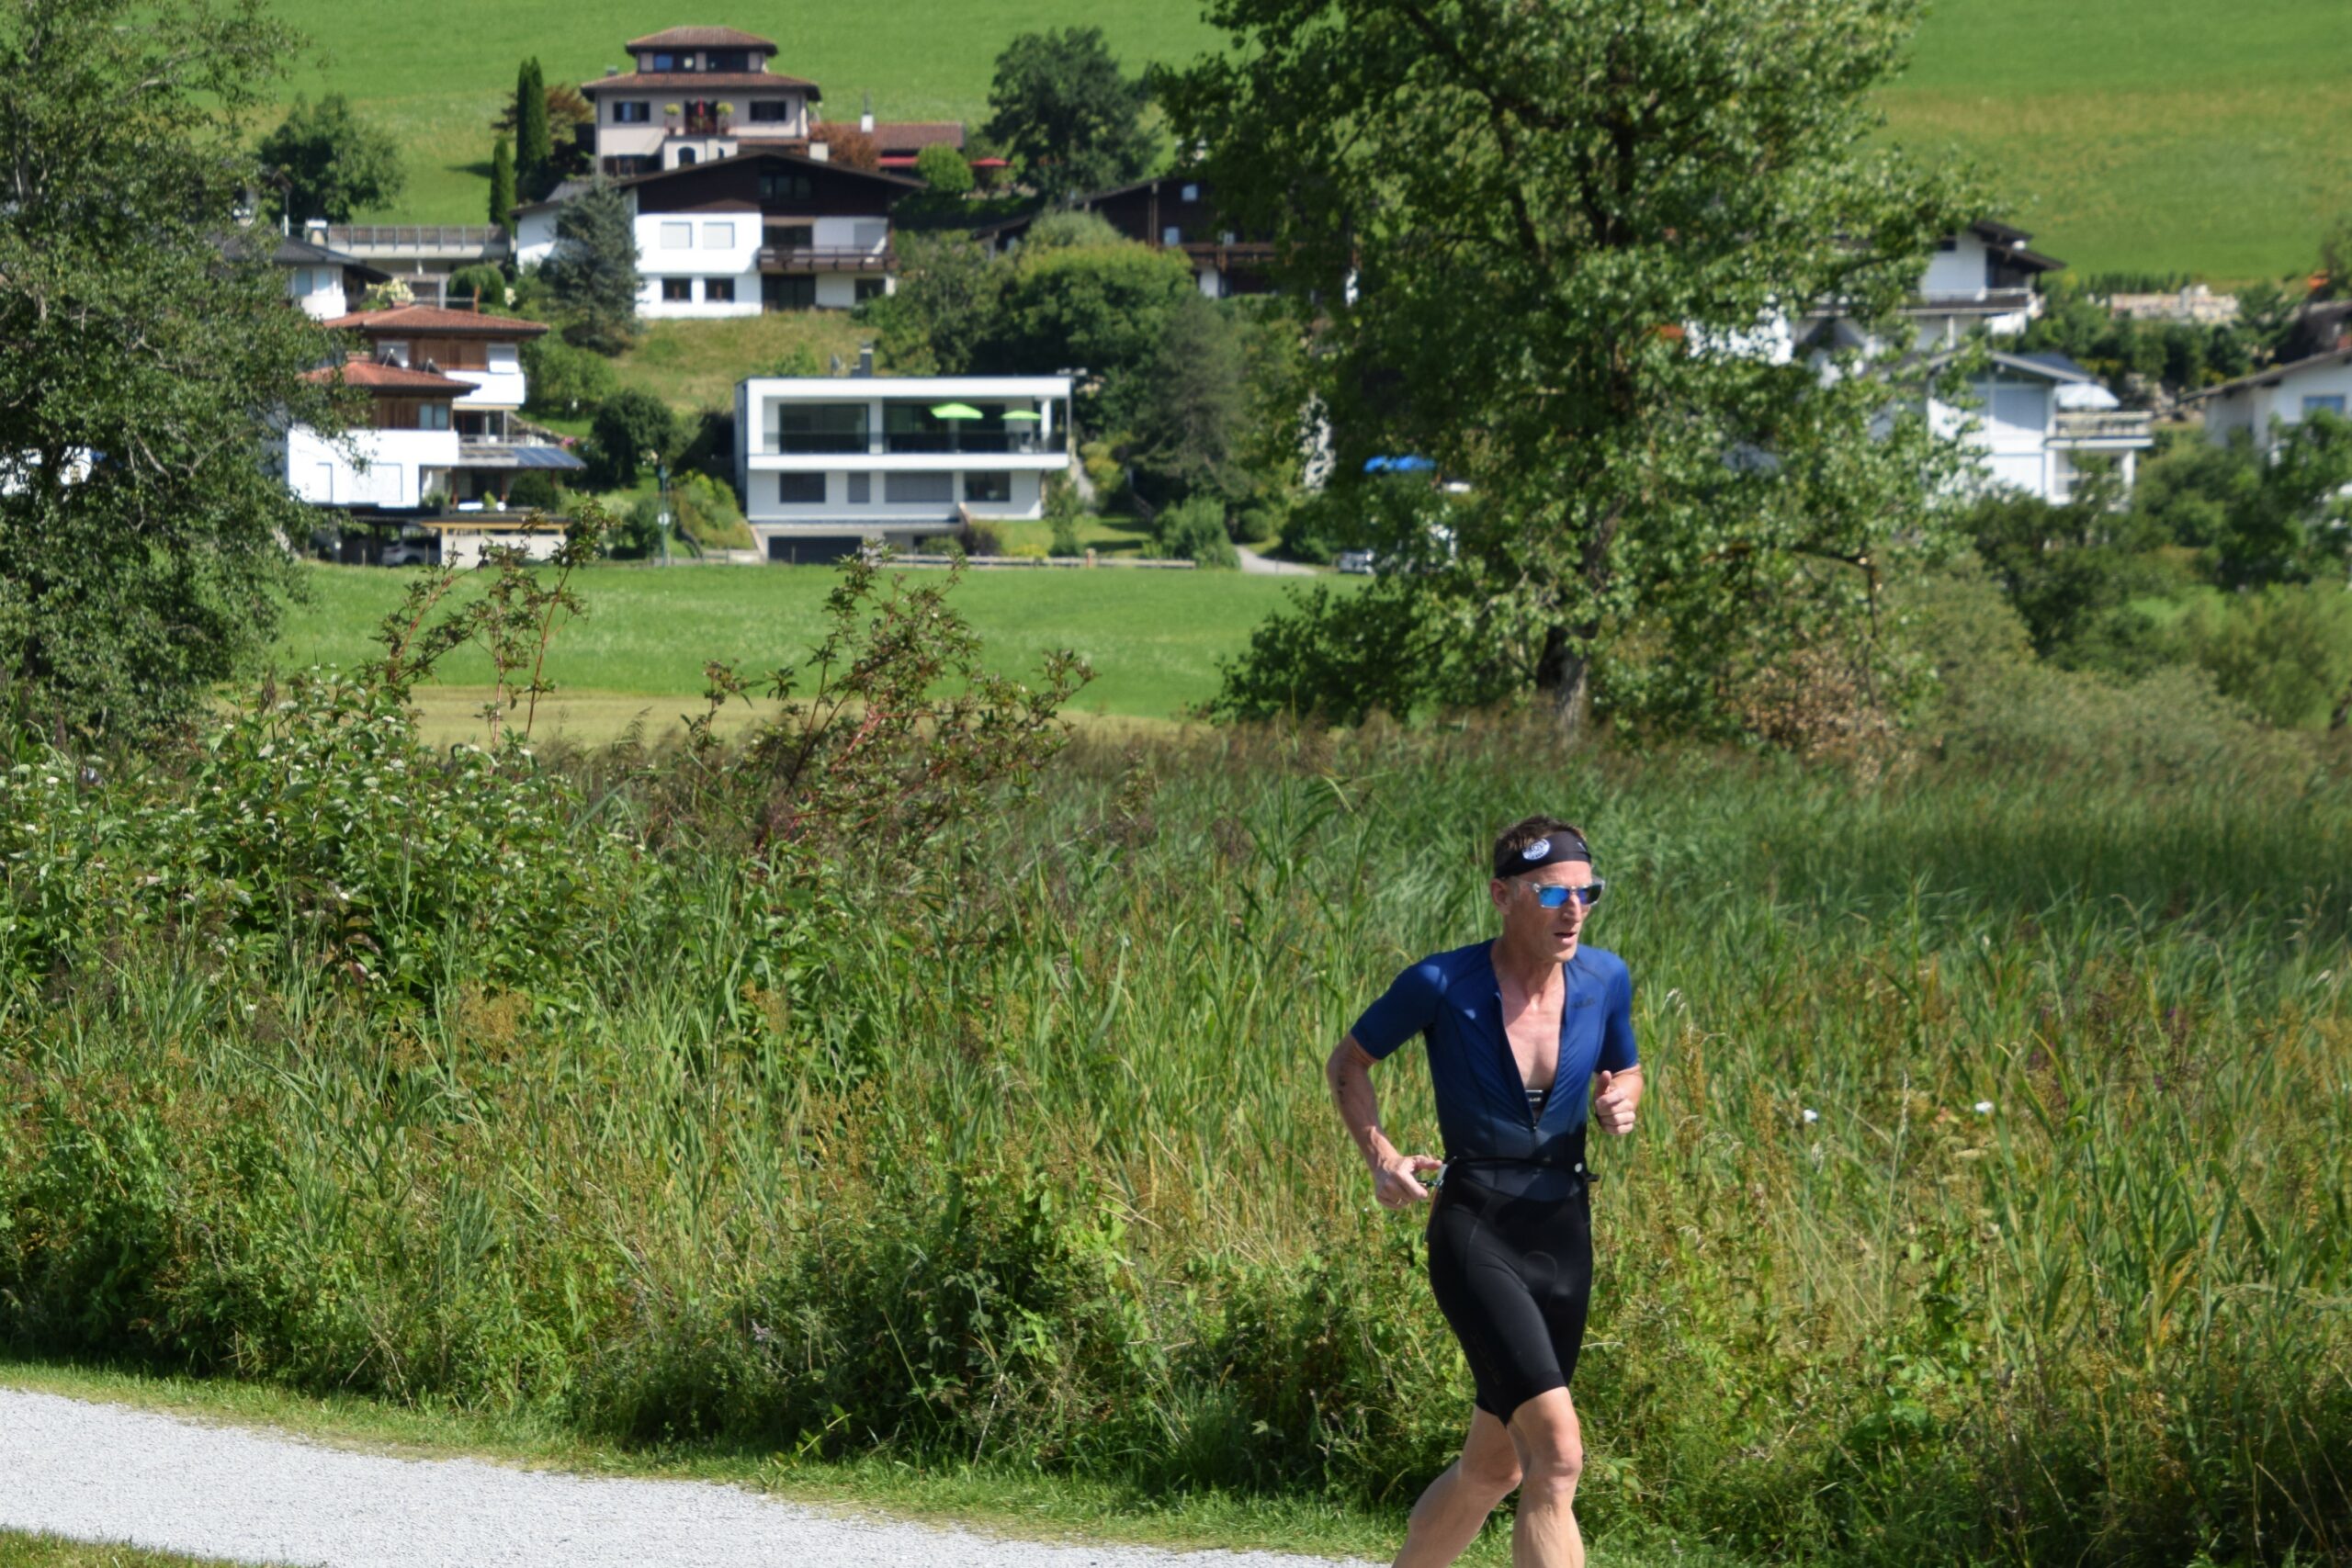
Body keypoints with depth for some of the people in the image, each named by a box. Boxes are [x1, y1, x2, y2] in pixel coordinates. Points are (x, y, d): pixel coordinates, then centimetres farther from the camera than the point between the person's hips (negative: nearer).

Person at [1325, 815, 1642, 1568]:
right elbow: (1347, 1064, 5)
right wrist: (1381, 1157, -11)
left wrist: (1621, 1103, -4)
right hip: (1474, 1234, -6)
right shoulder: (1442, 985, -11)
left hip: (1564, 1235, 6)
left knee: (1495, 1466, 16)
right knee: (1558, 1452, -21)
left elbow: (1626, 1073, 20)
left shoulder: (1604, 980, 1)